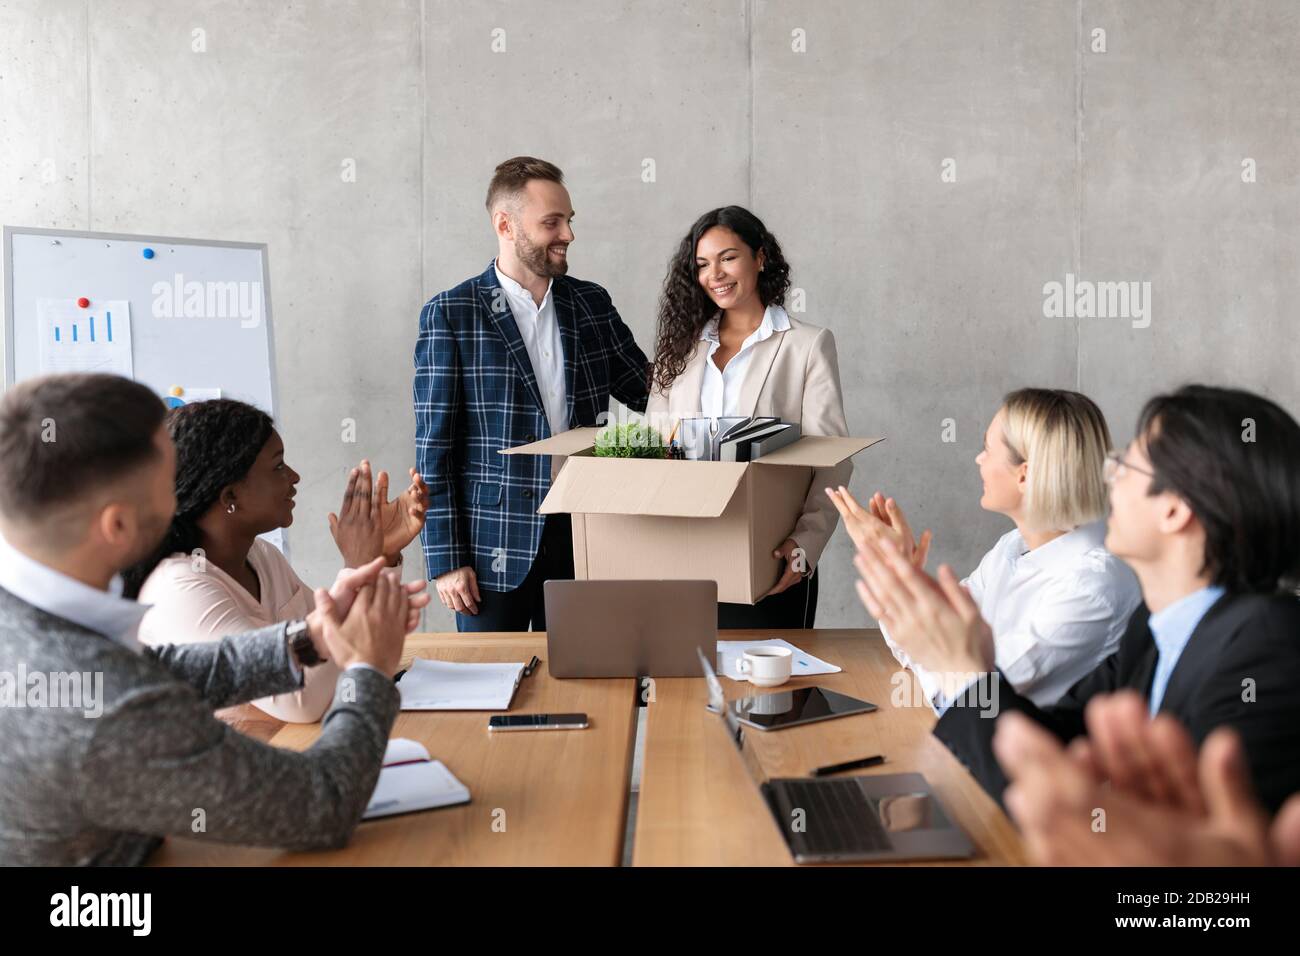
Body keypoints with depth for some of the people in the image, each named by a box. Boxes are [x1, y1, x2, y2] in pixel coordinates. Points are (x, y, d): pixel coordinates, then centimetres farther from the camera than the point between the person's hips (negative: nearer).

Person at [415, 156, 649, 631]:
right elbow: (434, 446, -6)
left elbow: (651, 392, 14)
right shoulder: (450, 314, -5)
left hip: (583, 538, 4)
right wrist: (446, 559, -9)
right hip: (495, 544, -4)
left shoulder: (591, 303, 8)